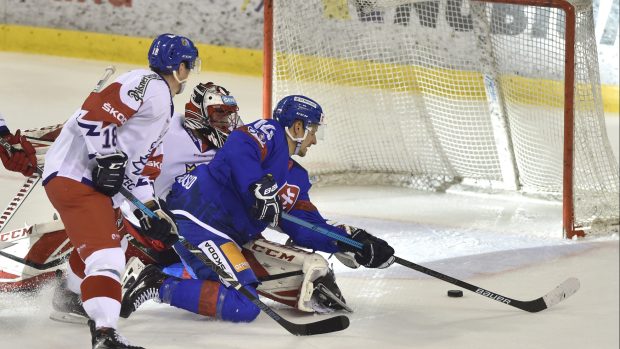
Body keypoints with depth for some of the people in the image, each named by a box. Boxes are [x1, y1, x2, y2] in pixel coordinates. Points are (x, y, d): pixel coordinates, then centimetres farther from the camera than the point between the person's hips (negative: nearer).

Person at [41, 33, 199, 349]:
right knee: (106, 257, -23)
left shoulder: (164, 107, 21)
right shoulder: (149, 85, -13)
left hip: (98, 181, 12)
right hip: (74, 177, -12)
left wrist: (152, 209, 16)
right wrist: (109, 158, -22)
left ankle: (72, 298, 60)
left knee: (105, 235, 36)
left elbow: (135, 164, 23)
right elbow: (94, 113, -24)